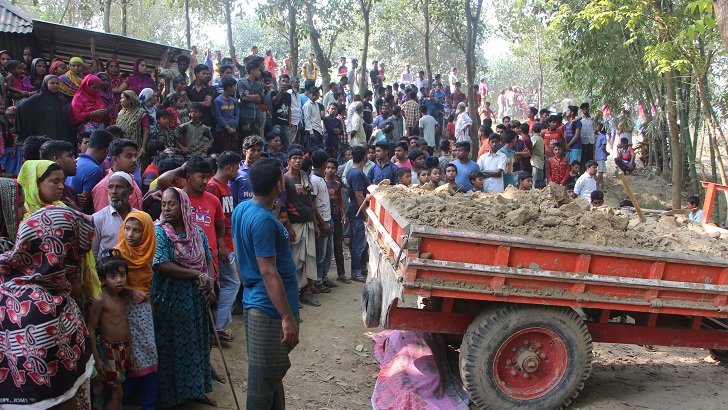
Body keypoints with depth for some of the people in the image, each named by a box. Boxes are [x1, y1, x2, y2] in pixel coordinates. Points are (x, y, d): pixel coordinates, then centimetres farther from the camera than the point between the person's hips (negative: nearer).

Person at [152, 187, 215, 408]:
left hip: (196, 299, 5)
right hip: (170, 301, -5)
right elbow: (163, 265, -21)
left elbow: (208, 260, 10)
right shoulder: (159, 231, -10)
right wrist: (197, 275, -17)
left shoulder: (197, 232, 5)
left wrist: (209, 284, -8)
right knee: (171, 347, 2)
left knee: (196, 343, 13)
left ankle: (197, 389, 28)